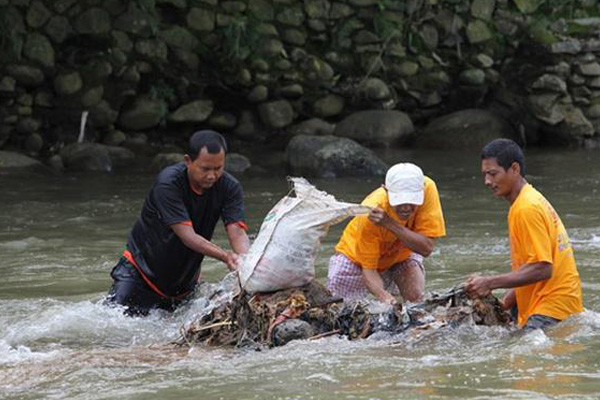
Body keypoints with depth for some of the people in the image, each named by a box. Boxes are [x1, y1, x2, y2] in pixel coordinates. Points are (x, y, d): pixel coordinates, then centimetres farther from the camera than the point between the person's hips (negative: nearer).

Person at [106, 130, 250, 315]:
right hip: (141, 270, -4)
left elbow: (237, 232, -25)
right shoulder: (168, 183, -27)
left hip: (184, 279, 4)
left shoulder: (229, 188, -13)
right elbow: (187, 236, -34)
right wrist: (225, 256, -49)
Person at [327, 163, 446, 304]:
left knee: (416, 299, -22)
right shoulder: (369, 216, -39)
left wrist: (390, 224, -46)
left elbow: (427, 248, -34)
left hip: (403, 254, 2)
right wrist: (383, 296, -53)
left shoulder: (427, 188, -33)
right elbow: (368, 268, -32)